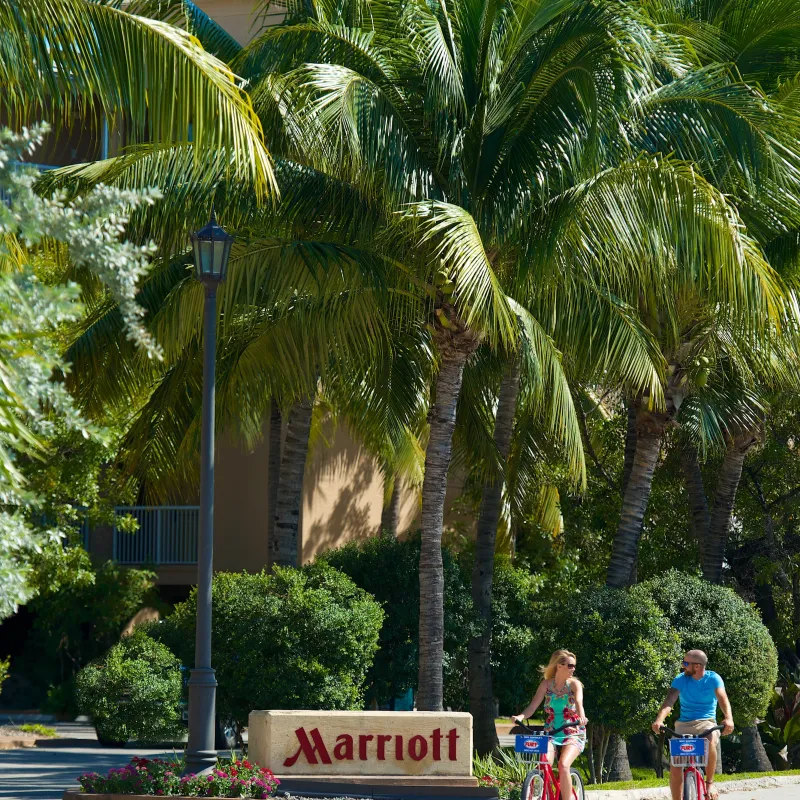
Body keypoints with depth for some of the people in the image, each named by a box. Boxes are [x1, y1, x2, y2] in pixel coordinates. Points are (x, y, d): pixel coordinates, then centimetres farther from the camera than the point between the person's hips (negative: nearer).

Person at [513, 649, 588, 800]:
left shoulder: (574, 684, -4)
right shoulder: (547, 684, 2)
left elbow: (578, 702, -23)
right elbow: (533, 706, -6)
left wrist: (582, 717, -45)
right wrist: (521, 716, -28)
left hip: (572, 733, -2)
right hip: (550, 733, 2)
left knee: (563, 765, -27)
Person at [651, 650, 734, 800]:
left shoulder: (713, 679, -4)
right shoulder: (680, 679, 0)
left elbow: (723, 698, -20)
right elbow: (669, 700, -15)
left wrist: (728, 718, -41)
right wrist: (659, 719, -35)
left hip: (706, 723, -2)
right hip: (684, 724, 2)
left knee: (710, 740, -37)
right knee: (675, 765, -15)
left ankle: (710, 782, -18)